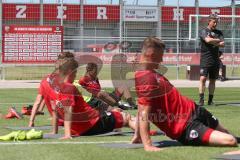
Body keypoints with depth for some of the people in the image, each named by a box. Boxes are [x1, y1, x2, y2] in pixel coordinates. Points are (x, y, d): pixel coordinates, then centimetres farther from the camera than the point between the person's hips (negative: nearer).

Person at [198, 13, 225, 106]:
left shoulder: (219, 32, 14)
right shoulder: (204, 31, 0)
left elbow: (222, 44, 1)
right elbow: (208, 40, -20)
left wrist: (213, 42, -12)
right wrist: (218, 40, -7)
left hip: (215, 60, 5)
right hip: (205, 59, -5)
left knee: (212, 80, 7)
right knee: (203, 78, -13)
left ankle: (210, 100, 13)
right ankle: (201, 100, -14)